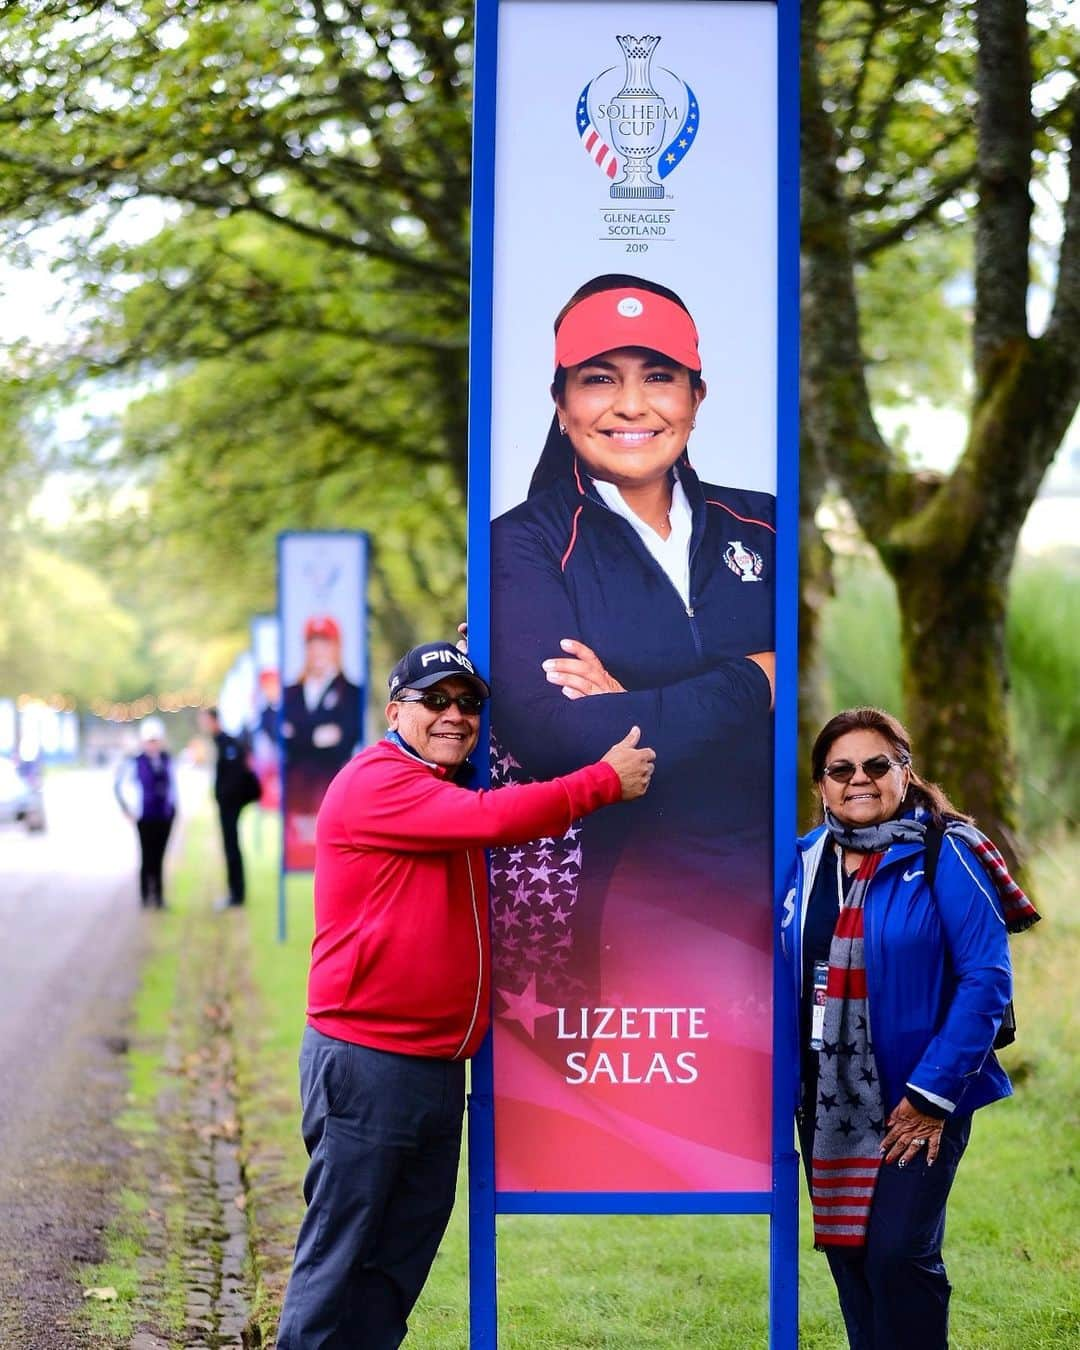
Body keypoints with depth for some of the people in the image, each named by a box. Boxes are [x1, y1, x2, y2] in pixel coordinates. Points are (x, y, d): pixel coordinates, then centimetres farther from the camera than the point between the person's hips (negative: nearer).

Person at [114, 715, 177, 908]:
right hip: (146, 818, -4)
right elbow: (118, 784, 1)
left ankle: (159, 897, 11)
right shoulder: (135, 762, -8)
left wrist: (172, 805, 14)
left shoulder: (167, 760, 4)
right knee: (147, 856, -4)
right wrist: (127, 809, 1)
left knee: (158, 857, 7)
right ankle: (146, 897, 1)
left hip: (165, 817, 4)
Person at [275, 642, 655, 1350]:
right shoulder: (375, 781, -12)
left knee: (404, 1255, 12)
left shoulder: (451, 792, 19)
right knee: (337, 1258, -6)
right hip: (367, 1059, -9)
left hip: (440, 1068, 9)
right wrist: (608, 780, -13)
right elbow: (492, 818, -22)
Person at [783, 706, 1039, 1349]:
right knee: (847, 1249, 11)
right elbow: (788, 977, 14)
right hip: (827, 1101, 6)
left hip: (917, 1100, -5)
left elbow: (987, 978, -14)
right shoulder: (806, 861, 6)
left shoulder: (943, 855, -10)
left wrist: (932, 1093, -17)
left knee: (898, 1254, -12)